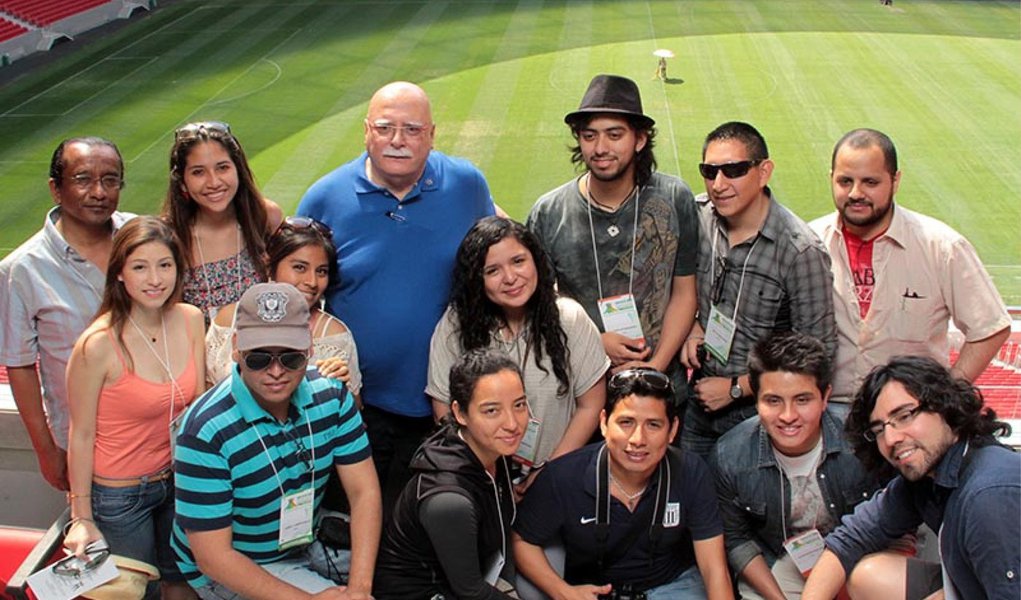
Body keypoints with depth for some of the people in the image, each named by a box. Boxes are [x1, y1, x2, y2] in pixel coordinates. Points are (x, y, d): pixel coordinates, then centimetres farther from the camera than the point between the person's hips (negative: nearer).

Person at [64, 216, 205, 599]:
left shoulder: (191, 320, -8)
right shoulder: (98, 344, -24)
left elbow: (198, 405, 3)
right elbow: (81, 435, -14)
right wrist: (81, 518, -9)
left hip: (179, 478, 5)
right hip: (119, 493, -5)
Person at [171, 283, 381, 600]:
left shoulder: (331, 395, -10)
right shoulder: (206, 432, -27)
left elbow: (364, 492, -11)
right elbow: (213, 557, -24)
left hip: (305, 542, 6)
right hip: (228, 568, -5)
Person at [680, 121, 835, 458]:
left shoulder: (800, 251, -22)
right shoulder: (697, 216, -7)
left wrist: (736, 388, -14)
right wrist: (692, 327, -6)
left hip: (758, 409, -4)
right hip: (699, 399, 5)